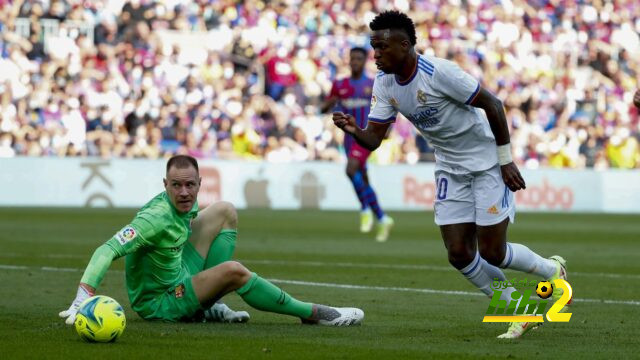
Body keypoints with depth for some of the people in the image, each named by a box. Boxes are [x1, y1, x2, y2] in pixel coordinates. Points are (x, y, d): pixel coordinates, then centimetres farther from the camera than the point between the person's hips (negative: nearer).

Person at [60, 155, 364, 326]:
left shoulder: (187, 205, -5)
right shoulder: (156, 219, -30)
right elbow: (108, 250, -39)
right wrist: (84, 296, -52)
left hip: (179, 275, 10)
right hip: (160, 304, -10)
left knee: (224, 211, 11)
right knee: (233, 271, -32)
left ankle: (211, 306, 4)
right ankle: (313, 313, -14)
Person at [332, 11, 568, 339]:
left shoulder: (438, 72, -26)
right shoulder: (384, 84, -5)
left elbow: (492, 104, -19)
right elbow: (373, 138, -4)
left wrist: (506, 160, -17)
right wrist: (353, 131, -28)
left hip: (487, 161, -7)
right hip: (450, 169, 7)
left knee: (492, 253, -7)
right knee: (459, 254, 0)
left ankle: (552, 271, 23)